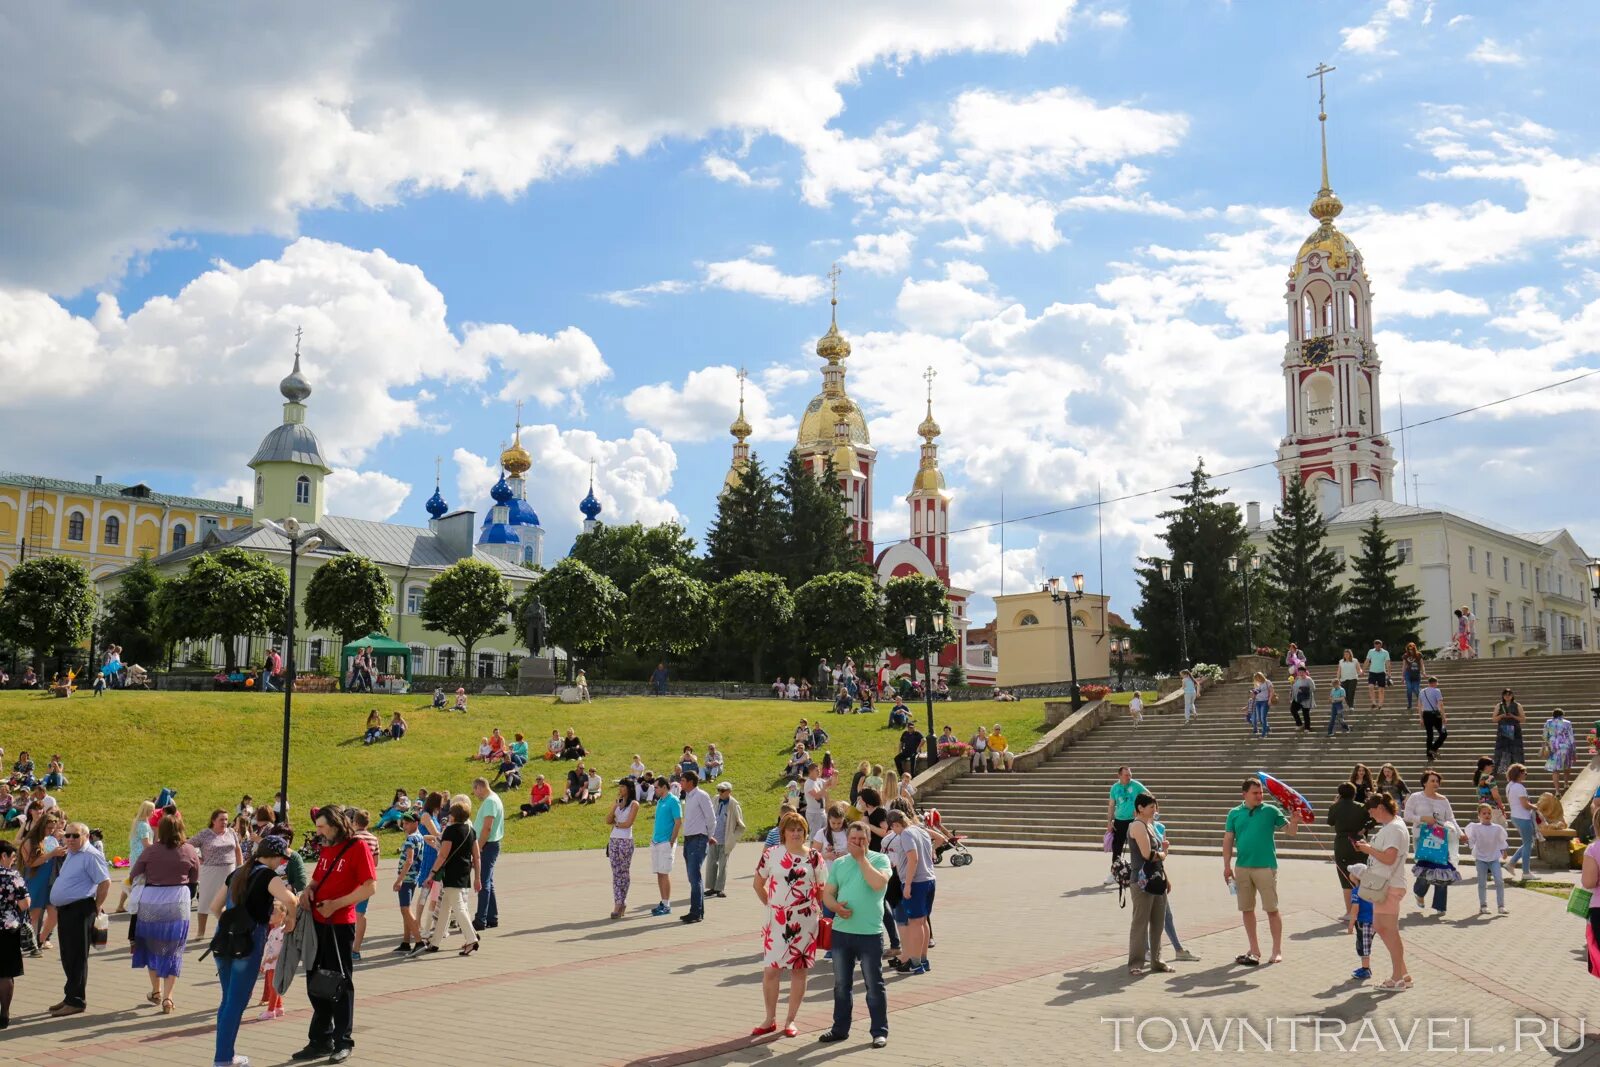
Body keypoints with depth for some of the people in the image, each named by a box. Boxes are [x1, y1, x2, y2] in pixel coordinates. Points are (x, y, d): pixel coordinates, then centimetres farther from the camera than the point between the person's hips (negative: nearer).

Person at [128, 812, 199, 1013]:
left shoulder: (151, 850, -7)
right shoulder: (190, 851, -4)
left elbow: (133, 874, 2)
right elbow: (194, 880, 6)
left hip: (150, 901, 0)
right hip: (178, 902, 0)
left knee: (151, 946, 20)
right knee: (173, 951, 8)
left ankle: (156, 991, 29)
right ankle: (167, 997, 2)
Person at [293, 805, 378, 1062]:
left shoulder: (357, 847, -11)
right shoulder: (326, 849, 13)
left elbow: (370, 886, -16)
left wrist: (335, 904, -19)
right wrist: (308, 890, 1)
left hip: (340, 925, -7)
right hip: (316, 923, 7)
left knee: (340, 983, 2)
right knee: (315, 981, 12)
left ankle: (343, 1042, 14)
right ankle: (321, 1040, 24)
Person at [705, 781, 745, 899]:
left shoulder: (733, 805, -11)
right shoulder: (716, 800, 3)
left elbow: (741, 827, -4)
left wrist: (732, 838, -5)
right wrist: (709, 834, 11)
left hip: (725, 840, -5)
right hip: (713, 839, 5)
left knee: (723, 865, 2)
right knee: (711, 863, 7)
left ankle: (720, 888, 10)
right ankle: (712, 887, 16)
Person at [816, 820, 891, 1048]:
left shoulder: (879, 859, -4)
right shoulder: (839, 863, 10)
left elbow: (878, 883, -22)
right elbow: (827, 894, 10)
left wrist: (861, 857, -15)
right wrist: (836, 907, -12)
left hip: (870, 934, -5)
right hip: (841, 931, 5)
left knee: (874, 985, 3)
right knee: (841, 984, 14)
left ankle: (880, 1031, 14)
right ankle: (840, 1028, 27)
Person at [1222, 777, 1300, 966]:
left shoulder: (1270, 811, 0)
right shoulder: (1235, 814, 6)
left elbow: (1291, 831, -2)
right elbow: (1228, 840, 7)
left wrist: (1295, 819, -22)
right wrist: (1227, 865, 1)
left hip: (1266, 867, -3)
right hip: (1242, 868, 3)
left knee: (1272, 909, 0)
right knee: (1247, 909, 9)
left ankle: (1277, 950, 10)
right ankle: (1254, 950, 20)